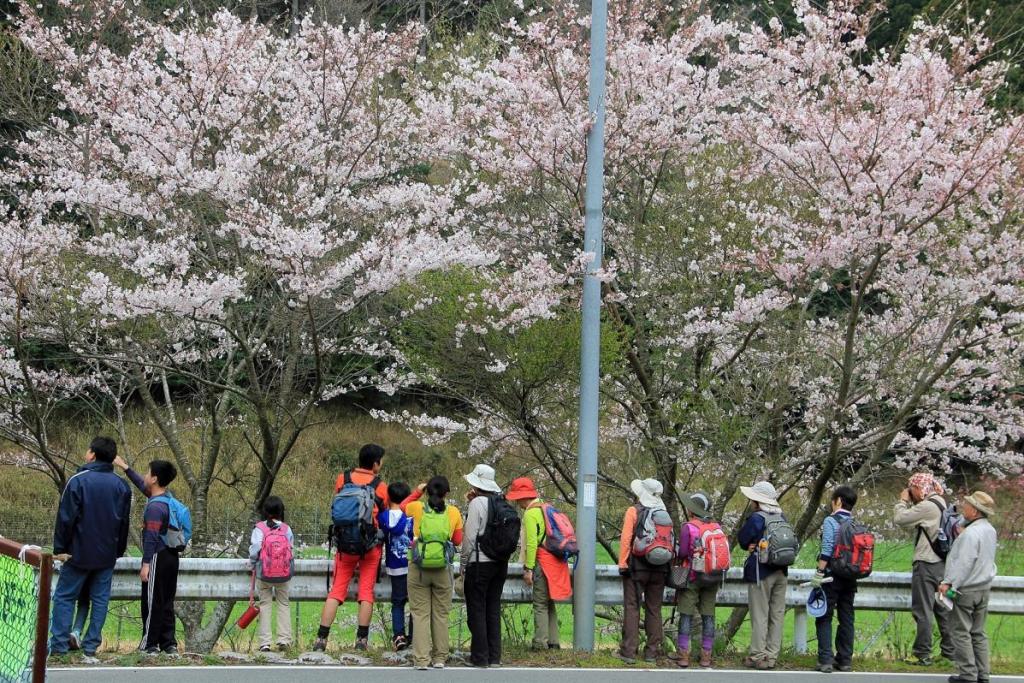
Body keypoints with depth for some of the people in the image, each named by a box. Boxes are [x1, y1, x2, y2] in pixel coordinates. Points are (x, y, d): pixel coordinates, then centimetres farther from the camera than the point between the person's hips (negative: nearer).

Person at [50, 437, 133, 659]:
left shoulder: (78, 481, -10)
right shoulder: (121, 486, 5)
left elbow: (66, 517, -10)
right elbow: (125, 522, 11)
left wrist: (60, 548, -5)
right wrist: (119, 550, 19)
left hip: (79, 552, -4)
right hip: (107, 555, 4)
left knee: (64, 597, 4)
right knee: (100, 598, 8)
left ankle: (58, 645, -2)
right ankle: (91, 645, 4)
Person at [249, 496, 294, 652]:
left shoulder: (259, 529, -9)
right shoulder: (287, 529, -2)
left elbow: (254, 551, -12)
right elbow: (292, 551, 0)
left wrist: (253, 564, 8)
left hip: (263, 574, -1)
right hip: (284, 574, 1)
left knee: (265, 604, 8)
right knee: (284, 603, 16)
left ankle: (265, 642, 3)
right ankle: (284, 639, 8)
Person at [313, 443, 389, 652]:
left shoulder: (342, 479, 2)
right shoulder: (380, 487, -4)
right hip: (371, 546, -1)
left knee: (336, 590, 4)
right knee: (366, 590, 6)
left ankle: (321, 638, -3)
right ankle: (362, 639, 4)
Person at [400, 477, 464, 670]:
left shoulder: (417, 508, -2)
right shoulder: (454, 513, -1)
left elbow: (403, 506, 21)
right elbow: (457, 540, 8)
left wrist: (417, 492, 24)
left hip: (418, 568, 0)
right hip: (443, 569, 0)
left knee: (420, 614, 3)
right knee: (441, 614, 10)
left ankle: (421, 659, -1)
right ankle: (440, 657, 12)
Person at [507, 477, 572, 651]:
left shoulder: (530, 514, -10)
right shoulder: (547, 508, 17)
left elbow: (532, 543, -17)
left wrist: (528, 569, -15)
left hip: (543, 563, -9)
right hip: (556, 562, 9)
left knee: (540, 605, -6)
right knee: (550, 604, 14)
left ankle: (540, 643, -7)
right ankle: (553, 642, 16)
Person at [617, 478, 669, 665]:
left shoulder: (633, 511, -5)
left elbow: (626, 539, -10)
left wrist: (622, 564, -7)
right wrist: (667, 567, 13)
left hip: (637, 567, -4)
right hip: (660, 570, 4)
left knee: (632, 607, -2)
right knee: (654, 609, 9)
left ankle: (629, 651, -6)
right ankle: (652, 652, 10)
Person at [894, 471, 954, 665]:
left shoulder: (927, 507, -16)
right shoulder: (940, 504, 13)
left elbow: (899, 519, -16)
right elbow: (912, 522, 20)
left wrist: (903, 501, 0)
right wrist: (909, 503, 12)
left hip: (927, 565, -9)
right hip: (942, 563, 9)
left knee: (923, 610, -4)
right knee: (943, 609, 13)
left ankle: (923, 654, -2)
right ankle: (950, 650, 17)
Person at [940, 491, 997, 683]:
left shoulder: (971, 533, -19)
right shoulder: (990, 530, 9)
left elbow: (964, 562, -23)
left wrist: (949, 582, -22)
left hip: (966, 589, -8)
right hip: (984, 588, 8)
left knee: (962, 633, -2)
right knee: (978, 633, 13)